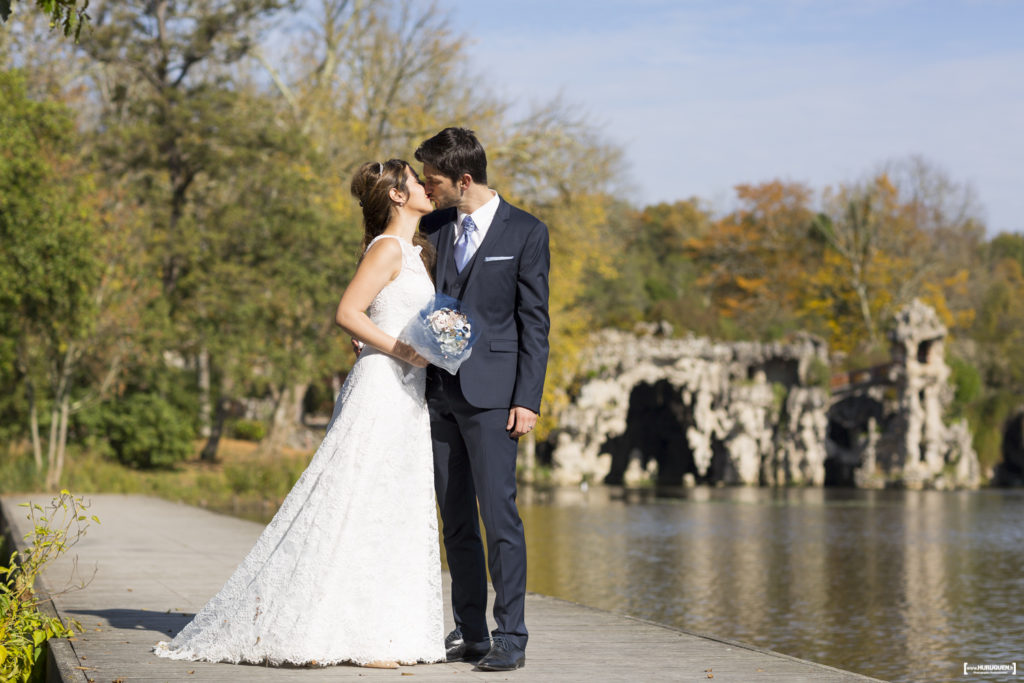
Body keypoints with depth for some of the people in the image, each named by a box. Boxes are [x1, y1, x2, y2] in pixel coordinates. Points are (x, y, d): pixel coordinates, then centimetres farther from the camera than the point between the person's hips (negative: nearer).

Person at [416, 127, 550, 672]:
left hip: (490, 393, -5)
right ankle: (469, 633, 15)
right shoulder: (433, 227, 12)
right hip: (438, 390, 5)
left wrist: (527, 398, -10)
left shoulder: (526, 233, -2)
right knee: (455, 520, 8)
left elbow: (534, 322, -3)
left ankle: (510, 637, -4)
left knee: (498, 514, -9)